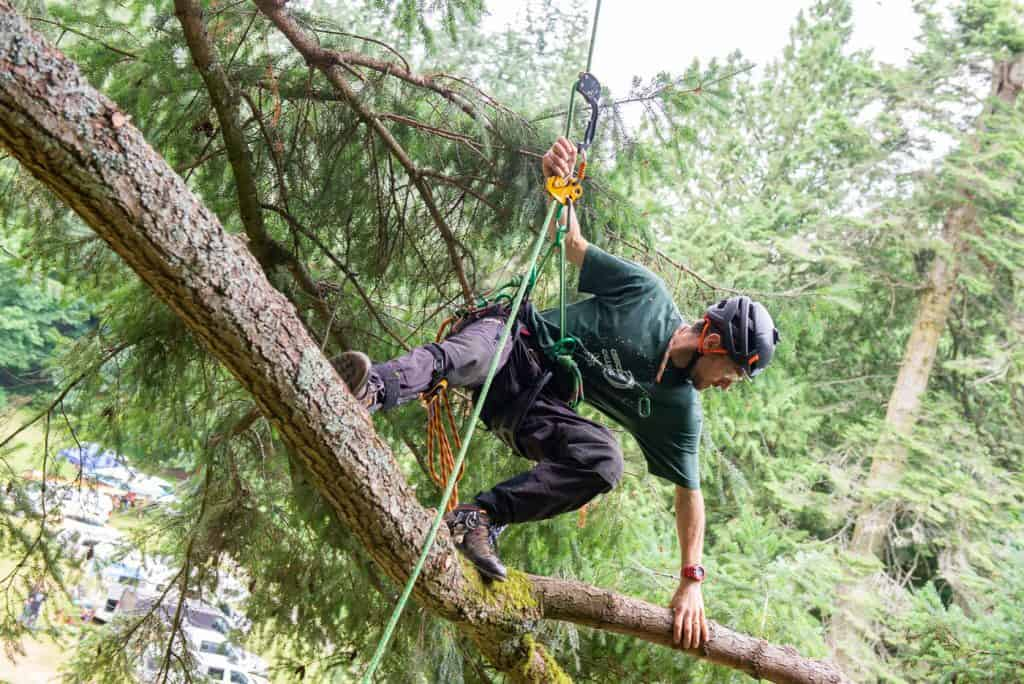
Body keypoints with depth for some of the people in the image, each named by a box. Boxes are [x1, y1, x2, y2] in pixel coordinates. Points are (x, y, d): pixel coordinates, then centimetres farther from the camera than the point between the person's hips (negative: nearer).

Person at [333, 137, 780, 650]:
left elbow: (688, 491, 5)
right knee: (473, 352, -40)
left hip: (536, 407, 3)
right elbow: (573, 245, 3)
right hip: (512, 339, -3)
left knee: (603, 461, -29)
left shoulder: (680, 410, 1)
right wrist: (560, 184, -17)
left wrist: (691, 581, -2)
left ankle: (480, 516, -34)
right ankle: (377, 388, -66)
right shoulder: (648, 293, -5)